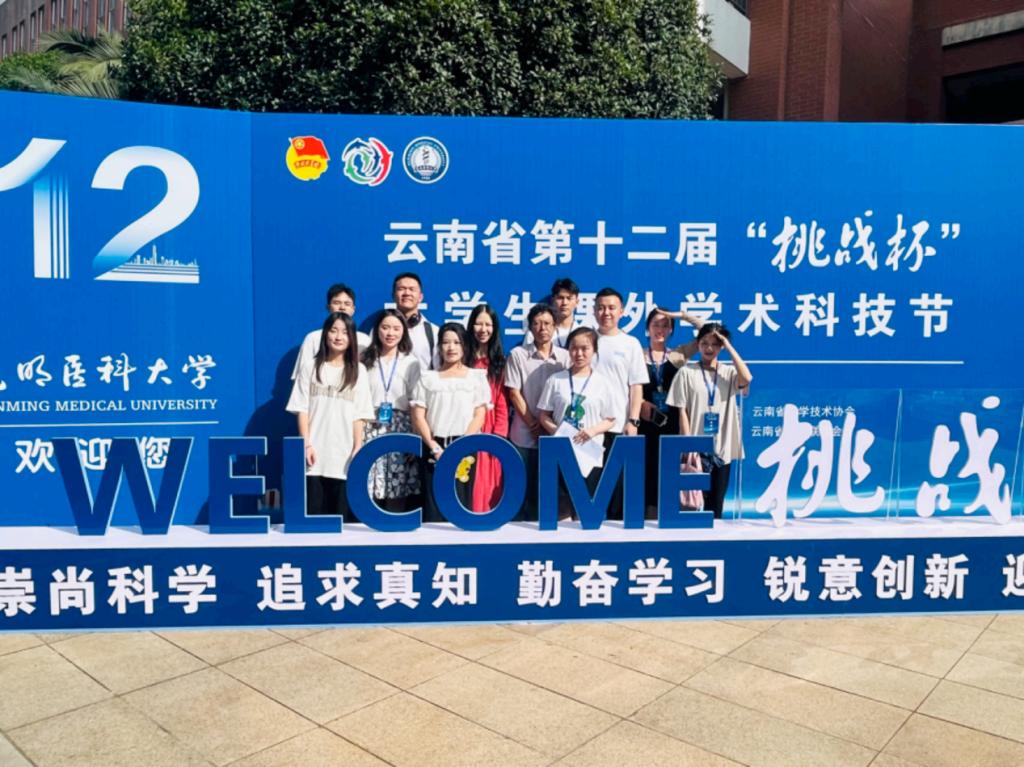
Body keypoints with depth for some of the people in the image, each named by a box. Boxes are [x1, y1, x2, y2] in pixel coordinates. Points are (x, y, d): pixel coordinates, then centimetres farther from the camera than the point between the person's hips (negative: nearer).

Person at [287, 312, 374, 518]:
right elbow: (302, 409, 2)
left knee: (342, 515, 3)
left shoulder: (358, 371, 9)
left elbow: (359, 415, 5)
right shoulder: (310, 366, 5)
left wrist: (358, 449, -4)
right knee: (313, 512, -1)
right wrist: (307, 444, -7)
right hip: (316, 454, -1)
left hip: (344, 455, 1)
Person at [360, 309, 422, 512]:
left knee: (397, 496, -3)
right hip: (371, 430, 0)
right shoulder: (365, 361, 7)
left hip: (400, 431, 0)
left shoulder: (411, 363, 7)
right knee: (368, 496, -4)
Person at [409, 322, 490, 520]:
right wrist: (435, 448, -8)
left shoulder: (476, 377, 10)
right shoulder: (428, 378, 11)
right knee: (433, 508, -3)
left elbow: (479, 416, 2)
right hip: (434, 449, 1)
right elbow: (418, 417, 4)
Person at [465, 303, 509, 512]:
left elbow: (502, 400, 5)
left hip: (491, 427, 3)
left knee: (490, 483, 4)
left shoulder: (498, 361, 11)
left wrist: (499, 432, -5)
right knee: (469, 485, -4)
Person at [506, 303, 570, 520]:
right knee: (525, 489, 4)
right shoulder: (518, 354, 0)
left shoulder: (565, 357, 4)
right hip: (524, 435, -1)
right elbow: (514, 393, -2)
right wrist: (534, 425, -6)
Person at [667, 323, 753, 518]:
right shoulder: (687, 372, 0)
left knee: (716, 503, 9)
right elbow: (682, 412, -3)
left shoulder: (729, 372, 7)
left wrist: (729, 347, -9)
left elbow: (747, 379, -16)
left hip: (722, 449, 2)